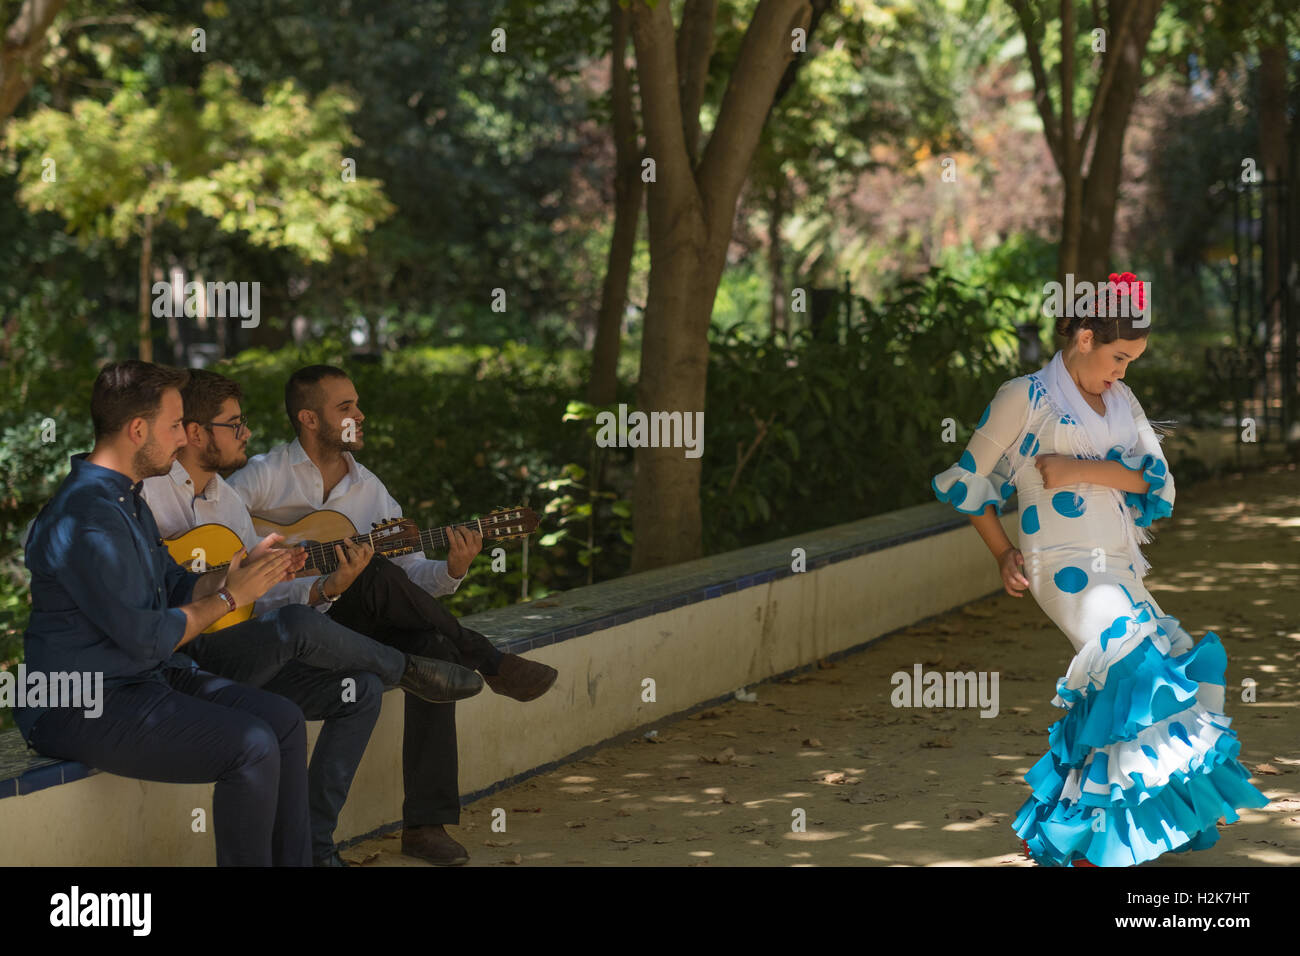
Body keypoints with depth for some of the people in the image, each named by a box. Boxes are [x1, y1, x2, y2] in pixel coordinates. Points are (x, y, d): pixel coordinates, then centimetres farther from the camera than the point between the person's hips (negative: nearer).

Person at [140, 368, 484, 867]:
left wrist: (331, 585, -3)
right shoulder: (146, 489, -8)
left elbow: (263, 599, 14)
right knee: (297, 627, -31)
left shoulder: (227, 500, 18)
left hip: (232, 657, 9)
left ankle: (314, 844, -2)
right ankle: (407, 669, -3)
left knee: (361, 691, -3)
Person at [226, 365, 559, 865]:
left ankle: (426, 824, -24)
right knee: (375, 573, -32)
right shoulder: (265, 476, -4)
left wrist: (452, 571, -12)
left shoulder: (368, 488, 13)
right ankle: (491, 663, -15)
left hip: (356, 626, 6)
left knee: (435, 647, -24)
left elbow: (413, 575, 12)